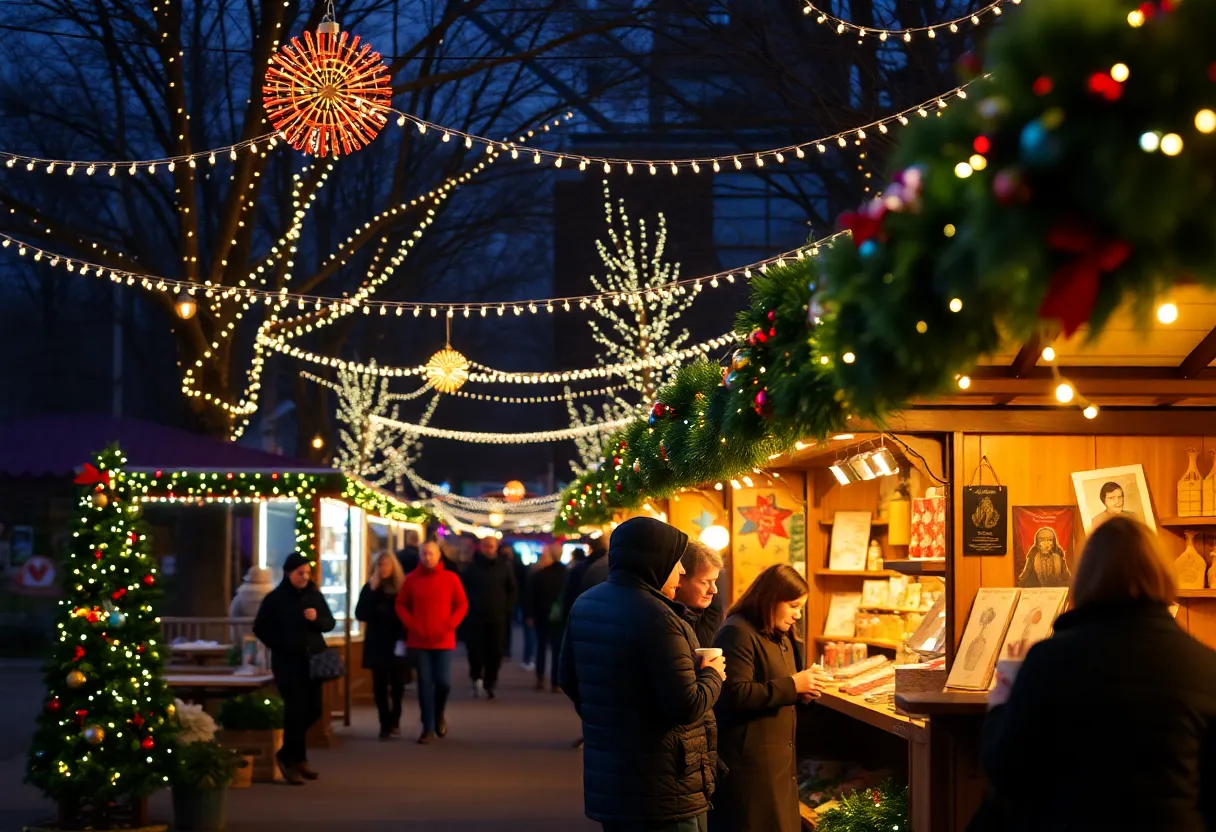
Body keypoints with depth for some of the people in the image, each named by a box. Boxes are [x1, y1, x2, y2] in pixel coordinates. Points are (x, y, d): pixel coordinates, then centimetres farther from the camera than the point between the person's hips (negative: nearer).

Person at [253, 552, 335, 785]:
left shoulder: (315, 595, 8)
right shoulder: (275, 598, -4)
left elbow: (330, 623, 8)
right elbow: (260, 628, -1)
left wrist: (317, 619, -13)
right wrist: (280, 646, -9)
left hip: (313, 659, 5)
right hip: (287, 662, -5)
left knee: (313, 709, 5)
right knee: (295, 710, -8)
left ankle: (287, 754, 24)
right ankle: (296, 759, 2)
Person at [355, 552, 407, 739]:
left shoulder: (402, 587, -1)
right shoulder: (369, 588, 4)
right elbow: (360, 614, -6)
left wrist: (403, 639, -13)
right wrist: (372, 591, -12)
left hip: (397, 643, -1)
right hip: (377, 643, 1)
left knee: (397, 685, 1)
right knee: (380, 686, -1)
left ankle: (394, 721, 16)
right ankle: (386, 724, 2)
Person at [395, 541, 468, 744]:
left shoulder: (451, 578, -1)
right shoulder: (411, 579, 2)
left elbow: (462, 605, 1)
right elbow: (401, 605, 7)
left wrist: (449, 625, -11)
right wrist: (411, 624, -7)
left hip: (443, 641, -1)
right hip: (418, 641, 1)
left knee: (443, 681, -6)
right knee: (424, 683, 1)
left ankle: (439, 714, 25)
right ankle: (428, 728, 8)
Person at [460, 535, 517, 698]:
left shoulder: (504, 567, 5)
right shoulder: (471, 568, 3)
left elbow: (511, 590, 10)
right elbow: (462, 590, 9)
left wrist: (507, 609, 2)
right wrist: (467, 608, 0)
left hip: (497, 618, 1)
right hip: (475, 618, -1)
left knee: (495, 653, 0)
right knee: (475, 650, -6)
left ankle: (489, 683, 10)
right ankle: (477, 678, 10)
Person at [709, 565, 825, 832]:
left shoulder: (780, 635, 17)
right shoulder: (738, 633, -14)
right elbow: (736, 695, -23)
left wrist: (802, 690, 3)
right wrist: (791, 685, -18)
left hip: (780, 756, 10)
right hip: (749, 758, -10)